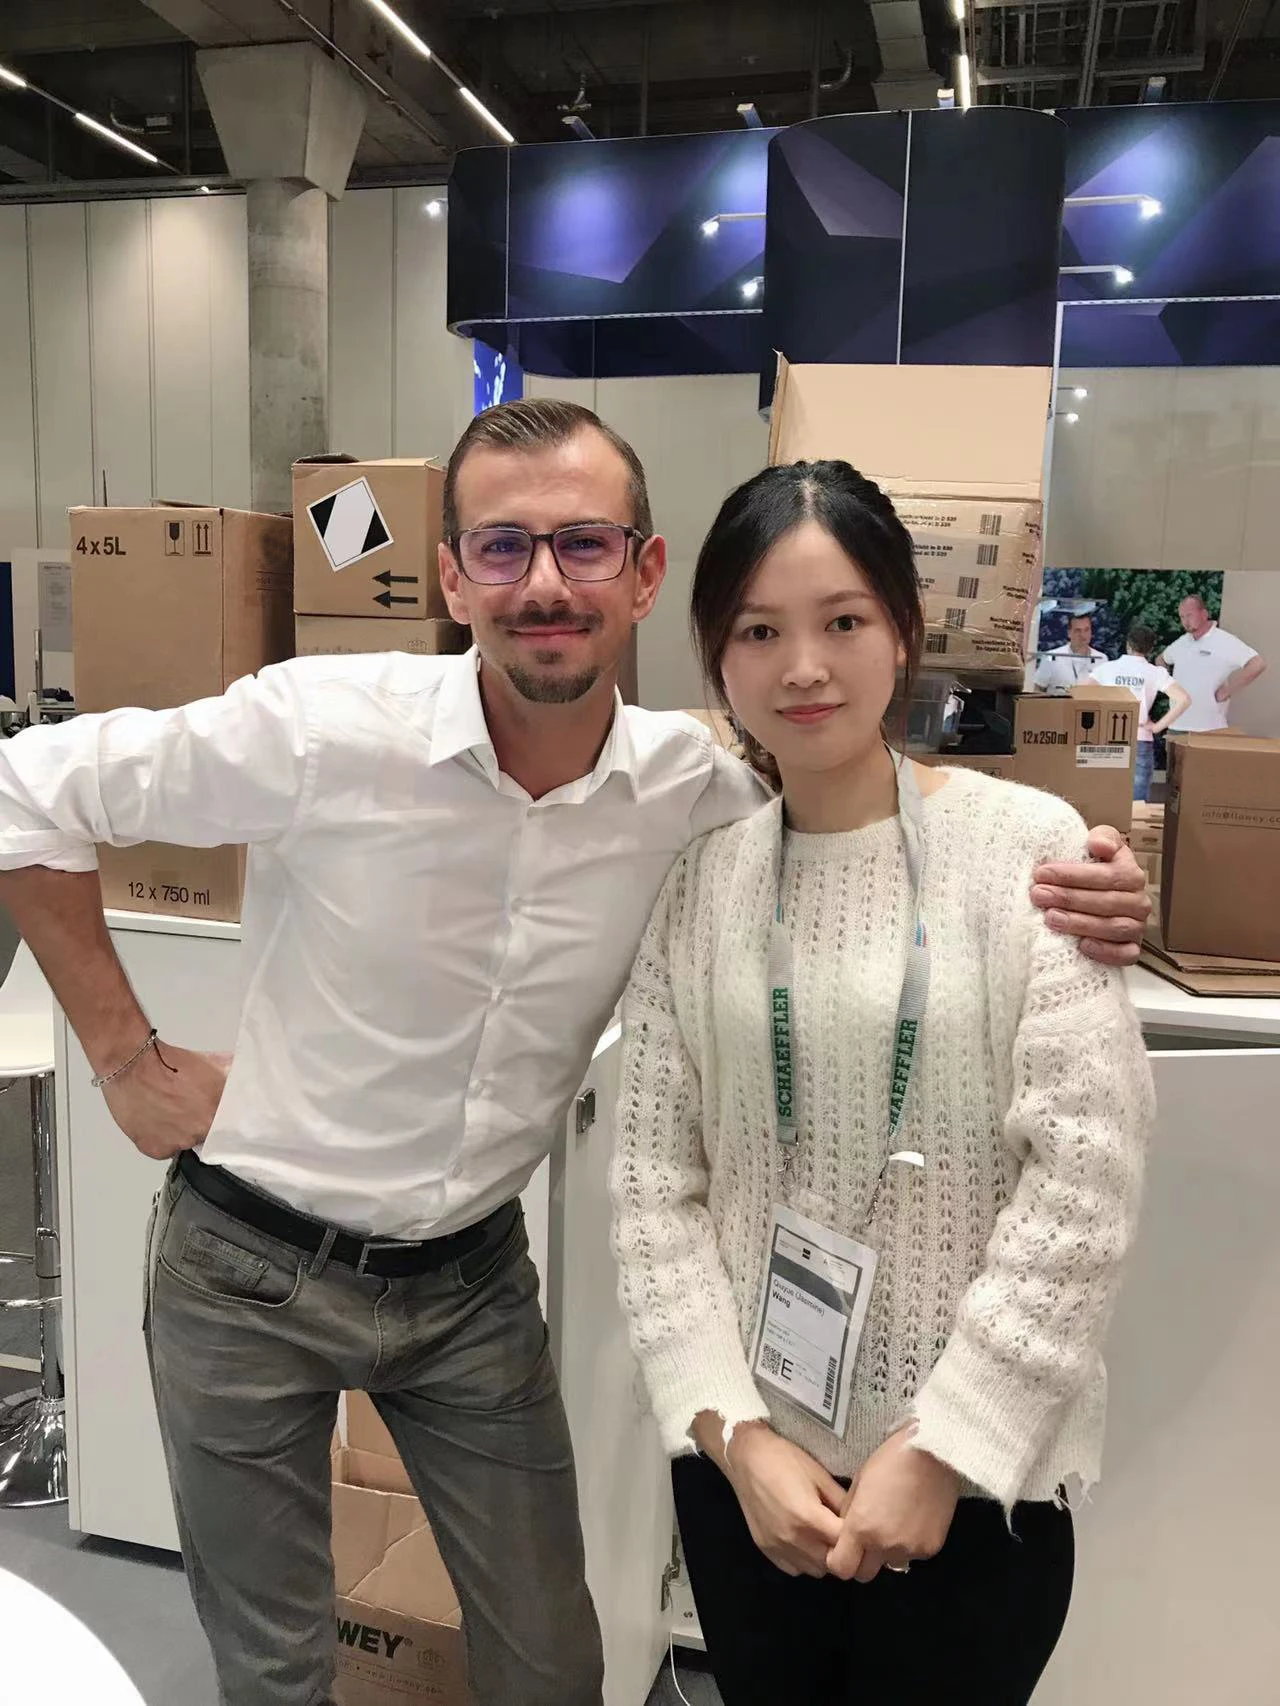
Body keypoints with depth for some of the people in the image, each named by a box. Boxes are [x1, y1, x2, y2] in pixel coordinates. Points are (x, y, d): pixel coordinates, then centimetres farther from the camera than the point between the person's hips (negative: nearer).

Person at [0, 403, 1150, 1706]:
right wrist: (126, 1057, -8)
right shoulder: (324, 727, -21)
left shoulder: (698, 791, -12)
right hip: (251, 1267, -2)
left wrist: (1072, 903, -19)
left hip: (474, 1278, 2)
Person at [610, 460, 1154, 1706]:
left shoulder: (1029, 845, -11)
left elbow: (1084, 1176, -13)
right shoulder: (697, 879, -2)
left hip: (975, 1472, -2)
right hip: (749, 1459, 3)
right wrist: (734, 1430, -9)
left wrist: (942, 1448, -13)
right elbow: (654, 1180, -2)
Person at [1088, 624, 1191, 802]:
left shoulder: (1107, 668, 6)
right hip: (1140, 743, -1)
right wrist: (1158, 726, -1)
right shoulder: (1156, 673, 3)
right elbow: (1184, 699, -7)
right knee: (1137, 802, 3)